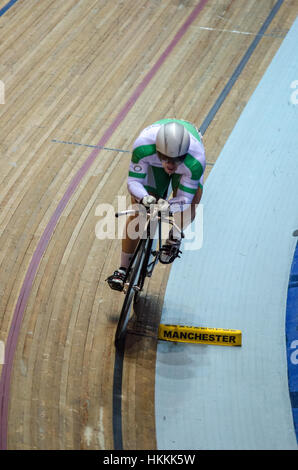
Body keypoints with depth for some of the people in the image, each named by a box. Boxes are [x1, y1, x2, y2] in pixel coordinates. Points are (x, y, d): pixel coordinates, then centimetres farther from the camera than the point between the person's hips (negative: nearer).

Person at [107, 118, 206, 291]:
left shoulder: (196, 161, -43)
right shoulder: (143, 146, -42)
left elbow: (184, 199, -33)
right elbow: (134, 181, -30)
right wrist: (144, 198, -52)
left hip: (186, 165, 0)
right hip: (154, 165, 1)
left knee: (189, 210, -24)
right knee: (137, 213, -9)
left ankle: (174, 238, 12)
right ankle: (123, 269, 6)